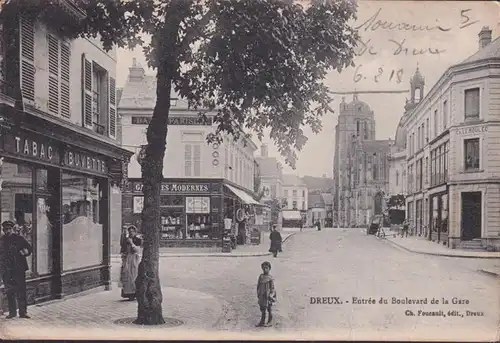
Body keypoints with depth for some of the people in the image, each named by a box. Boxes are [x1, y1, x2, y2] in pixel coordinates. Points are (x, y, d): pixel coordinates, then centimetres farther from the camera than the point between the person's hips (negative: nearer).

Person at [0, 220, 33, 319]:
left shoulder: (19, 239, 2)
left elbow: (29, 248, 6)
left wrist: (25, 252, -14)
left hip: (19, 269, -2)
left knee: (21, 290, -2)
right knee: (9, 292, 8)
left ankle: (23, 311, 2)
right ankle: (12, 312, 17)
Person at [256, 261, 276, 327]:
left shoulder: (270, 278, -8)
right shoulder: (261, 276, 6)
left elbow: (272, 287, -7)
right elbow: (258, 285, 12)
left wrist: (271, 295, -14)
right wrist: (258, 293, 10)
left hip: (267, 295, -5)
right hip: (261, 295, 5)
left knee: (269, 309, 5)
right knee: (262, 309, 12)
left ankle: (270, 322, 16)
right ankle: (262, 322, 21)